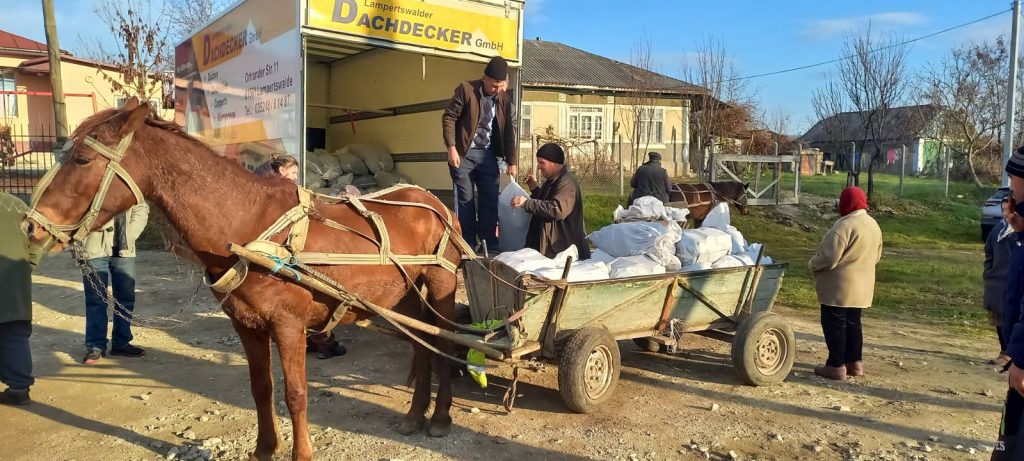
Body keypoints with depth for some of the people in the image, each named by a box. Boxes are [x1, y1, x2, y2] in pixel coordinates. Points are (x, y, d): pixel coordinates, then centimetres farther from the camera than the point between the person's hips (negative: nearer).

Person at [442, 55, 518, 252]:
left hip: (488, 155, 4)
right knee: (465, 200, 1)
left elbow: (510, 132, 8)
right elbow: (449, 118, -8)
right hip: (464, 153, -4)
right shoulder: (466, 90, -9)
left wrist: (512, 162, 6)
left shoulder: (505, 100, 4)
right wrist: (451, 149, -14)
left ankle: (490, 244, 12)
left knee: (491, 199, 3)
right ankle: (467, 245, 9)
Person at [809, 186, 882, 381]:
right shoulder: (874, 225, 9)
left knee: (834, 324, -1)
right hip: (861, 287, 9)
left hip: (839, 287, -9)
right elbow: (876, 256, 18)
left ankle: (836, 366, 3)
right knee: (852, 323, 17)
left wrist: (813, 265, -4)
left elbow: (829, 258, -22)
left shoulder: (845, 225, -21)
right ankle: (855, 362, 23)